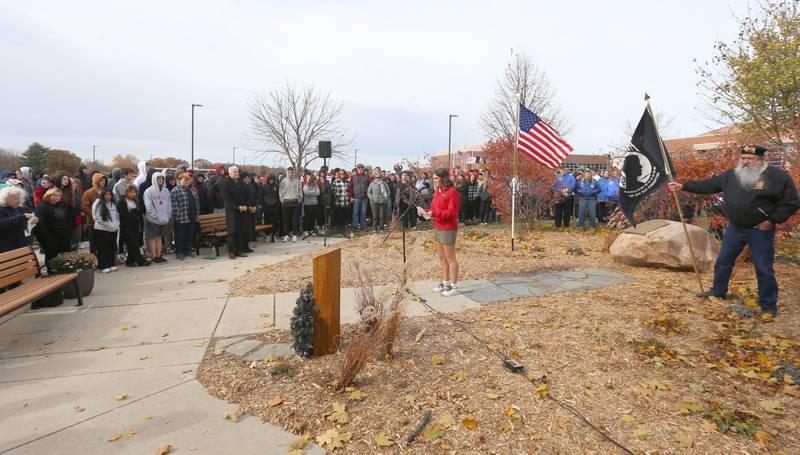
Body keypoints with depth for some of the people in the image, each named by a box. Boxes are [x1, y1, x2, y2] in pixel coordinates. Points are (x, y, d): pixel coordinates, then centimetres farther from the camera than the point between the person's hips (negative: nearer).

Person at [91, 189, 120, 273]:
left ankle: (111, 264, 21)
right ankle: (103, 267, 7)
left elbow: (117, 216, 17)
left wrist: (116, 225, 1)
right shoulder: (99, 204, -7)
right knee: (103, 249, 0)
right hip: (102, 230, -6)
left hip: (113, 230, 6)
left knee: (112, 248, 10)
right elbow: (98, 218, -11)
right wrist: (110, 225, -13)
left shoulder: (113, 204, 12)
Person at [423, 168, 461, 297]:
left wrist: (434, 213, -23)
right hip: (437, 228, 9)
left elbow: (452, 212, -18)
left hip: (448, 229, -8)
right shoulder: (437, 191, 11)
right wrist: (426, 212, -2)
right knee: (441, 257, 15)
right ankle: (445, 283, 27)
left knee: (450, 258, 0)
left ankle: (454, 286, 10)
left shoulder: (452, 192, -14)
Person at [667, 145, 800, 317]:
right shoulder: (731, 175, 2)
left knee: (763, 269, 3)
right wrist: (683, 186, -1)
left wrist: (772, 220, -14)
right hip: (734, 229, 5)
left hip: (760, 231, -4)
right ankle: (718, 291, 34)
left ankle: (769, 306, 18)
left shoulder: (778, 177, -11)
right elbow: (708, 185, 6)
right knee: (723, 262, 15)